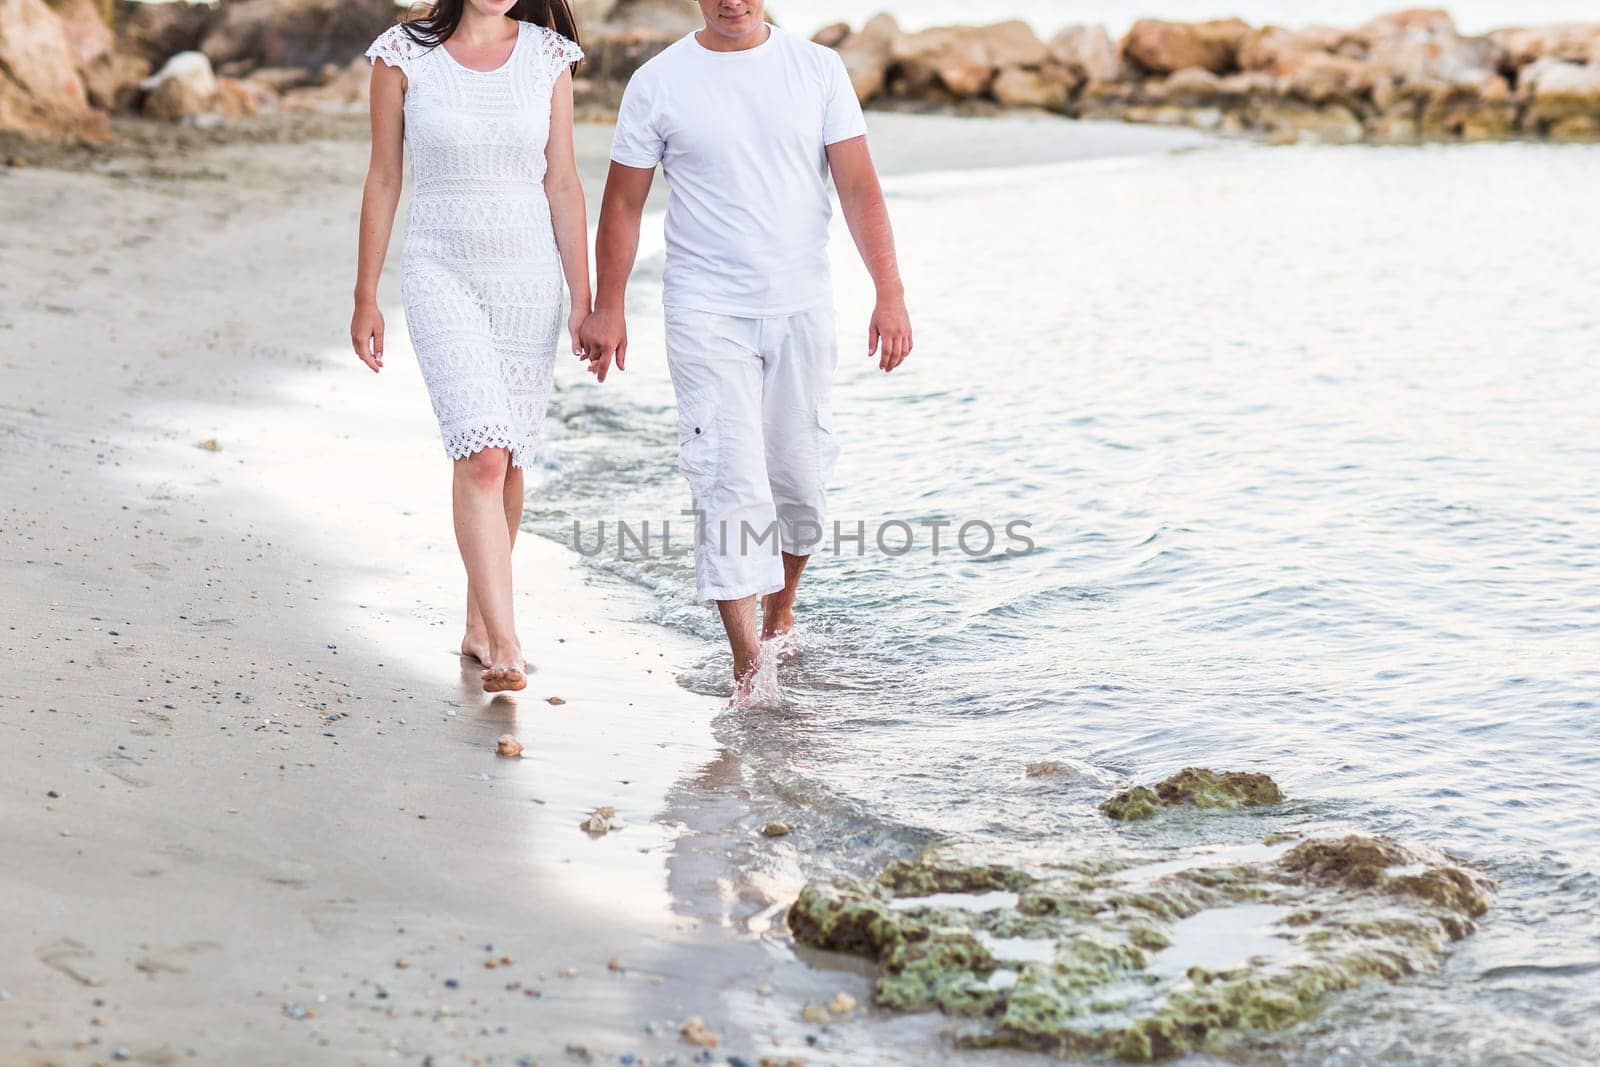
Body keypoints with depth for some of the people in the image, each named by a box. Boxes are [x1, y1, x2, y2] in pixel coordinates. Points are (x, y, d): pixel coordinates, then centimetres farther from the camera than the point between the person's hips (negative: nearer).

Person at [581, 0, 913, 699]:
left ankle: (780, 612, 35)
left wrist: (889, 292, -12)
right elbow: (623, 202, 6)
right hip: (707, 313, -2)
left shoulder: (819, 70, 2)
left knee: (801, 478, 10)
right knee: (729, 477, -12)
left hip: (801, 307, 2)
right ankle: (746, 661, -13)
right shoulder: (658, 83, 0)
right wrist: (607, 307, 3)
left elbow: (859, 187, -3)